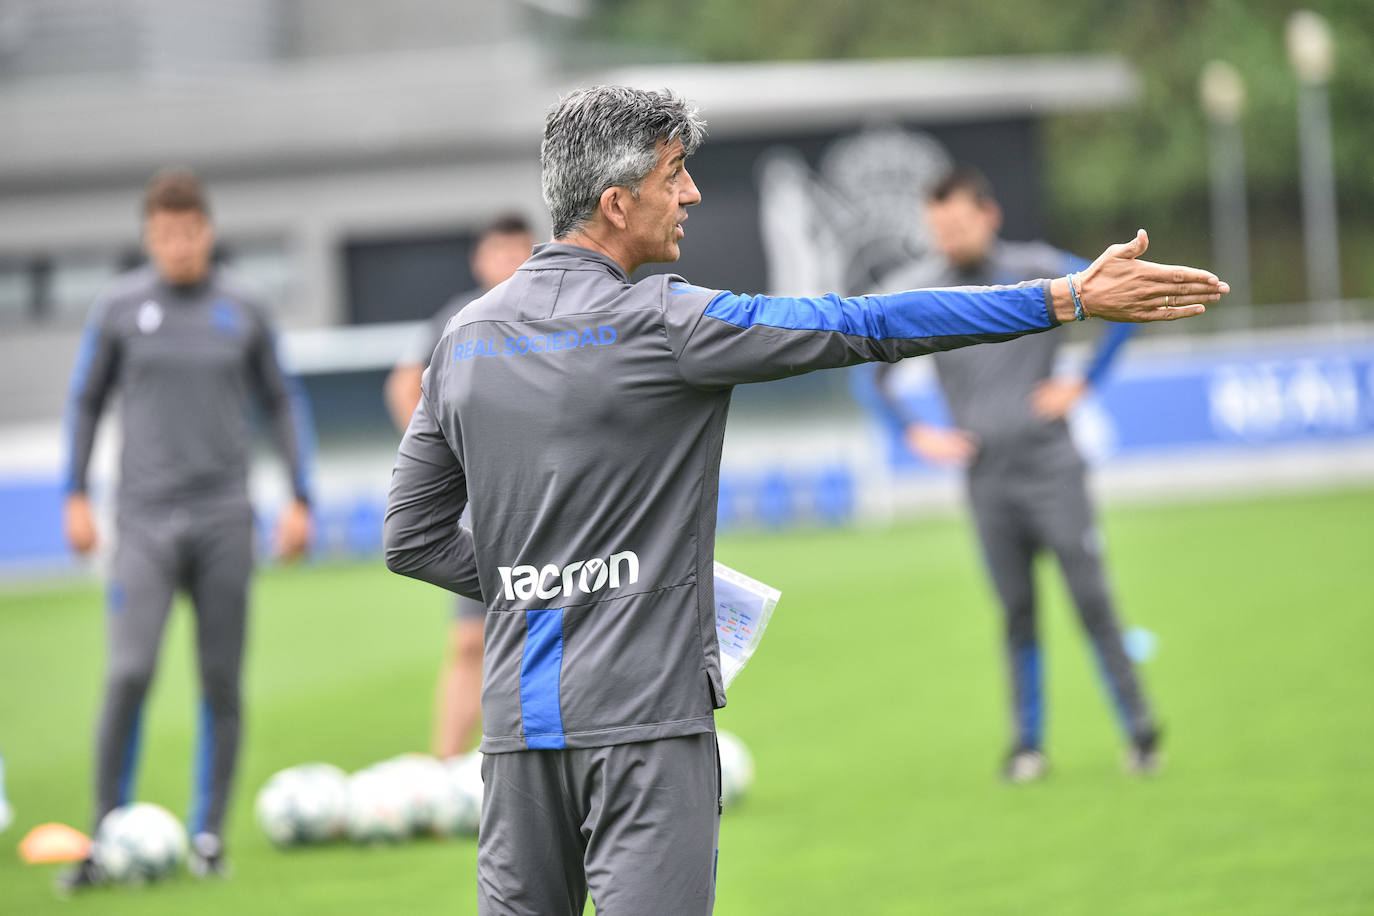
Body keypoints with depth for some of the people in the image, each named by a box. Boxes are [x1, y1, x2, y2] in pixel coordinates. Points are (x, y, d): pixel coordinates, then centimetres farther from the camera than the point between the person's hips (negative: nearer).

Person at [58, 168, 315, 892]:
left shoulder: (242, 312, 5)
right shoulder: (119, 309, 2)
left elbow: (282, 403, 14)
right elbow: (85, 401, 12)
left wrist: (299, 499, 8)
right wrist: (75, 497, 7)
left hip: (224, 521, 2)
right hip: (144, 521, -1)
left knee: (221, 682, 2)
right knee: (129, 675, -12)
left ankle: (207, 835, 11)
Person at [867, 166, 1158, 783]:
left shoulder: (1036, 271, -5)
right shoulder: (912, 294, 1)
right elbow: (874, 371, 16)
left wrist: (1084, 384, -1)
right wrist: (915, 432, 6)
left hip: (1050, 467, -2)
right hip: (986, 478, 2)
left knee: (1092, 601, -5)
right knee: (1016, 614, 3)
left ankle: (1139, 731, 4)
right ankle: (1027, 743, 12)